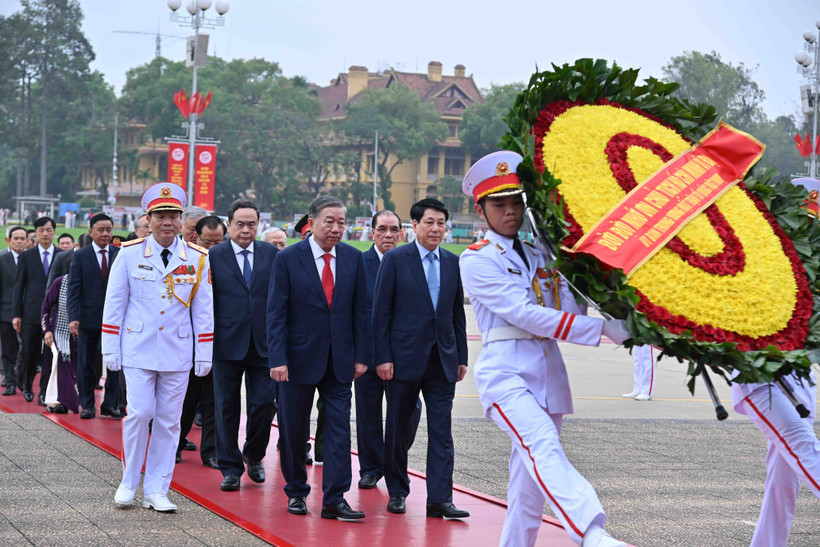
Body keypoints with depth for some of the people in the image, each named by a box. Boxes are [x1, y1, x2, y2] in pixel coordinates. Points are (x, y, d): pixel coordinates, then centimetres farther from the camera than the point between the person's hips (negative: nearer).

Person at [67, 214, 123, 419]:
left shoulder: (120, 254, 5)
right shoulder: (80, 256, 1)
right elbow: (74, 289, -3)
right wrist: (73, 318, -12)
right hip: (89, 317, -1)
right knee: (86, 363, 7)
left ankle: (110, 404, 13)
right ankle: (87, 405, 17)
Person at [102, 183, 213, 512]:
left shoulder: (197, 259, 3)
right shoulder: (130, 254, 0)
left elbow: (203, 310, 7)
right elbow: (114, 304, 3)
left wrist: (204, 355, 4)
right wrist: (110, 349, 0)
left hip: (177, 352, 2)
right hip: (138, 349, -2)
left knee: (168, 420, 4)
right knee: (140, 413, -9)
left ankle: (156, 491, 12)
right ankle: (129, 483, 9)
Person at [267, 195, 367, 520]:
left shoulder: (353, 258, 4)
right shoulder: (288, 259, -6)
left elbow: (358, 310, 7)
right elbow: (276, 313, -7)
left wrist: (360, 356, 3)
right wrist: (277, 359, -13)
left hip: (339, 359, 2)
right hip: (300, 357, -2)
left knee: (339, 428, -3)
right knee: (294, 431, 8)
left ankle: (334, 499, -1)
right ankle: (296, 493, 23)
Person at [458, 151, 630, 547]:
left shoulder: (540, 258, 21)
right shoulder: (476, 260, -1)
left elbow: (570, 313, 11)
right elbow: (526, 315, -12)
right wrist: (602, 329, -17)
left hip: (548, 373, 7)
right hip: (505, 372, -7)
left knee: (530, 483, 6)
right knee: (544, 448, -28)